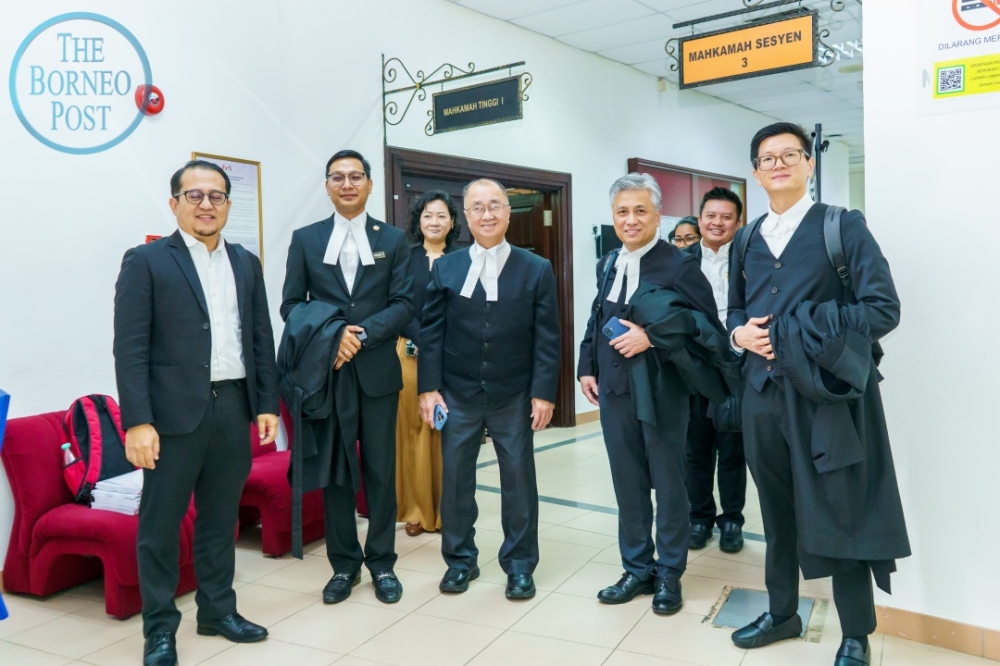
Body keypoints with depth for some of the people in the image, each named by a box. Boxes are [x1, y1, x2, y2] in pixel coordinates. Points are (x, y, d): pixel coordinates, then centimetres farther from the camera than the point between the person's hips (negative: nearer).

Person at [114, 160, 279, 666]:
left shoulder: (246, 263, 12)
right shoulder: (146, 261, -3)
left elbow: (261, 339, 12)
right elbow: (130, 348, -9)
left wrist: (267, 404, 7)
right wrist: (137, 421, -15)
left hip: (233, 408, 5)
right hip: (175, 412, -4)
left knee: (221, 518, 14)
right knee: (160, 523, 5)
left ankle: (217, 609, 29)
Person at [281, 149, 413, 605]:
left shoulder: (393, 239, 6)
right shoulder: (305, 239, 7)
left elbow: (403, 304, -2)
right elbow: (290, 304, 4)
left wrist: (362, 334, -16)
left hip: (378, 371, 0)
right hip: (326, 371, 1)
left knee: (381, 470, 5)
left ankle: (382, 563, 19)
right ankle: (344, 564, 20)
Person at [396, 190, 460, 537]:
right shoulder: (404, 259, 6)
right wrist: (424, 340, -14)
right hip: (411, 354, 0)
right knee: (413, 430, 3)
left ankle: (447, 509, 17)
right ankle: (417, 510, 14)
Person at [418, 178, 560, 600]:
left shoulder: (536, 270, 1)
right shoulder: (444, 269, 4)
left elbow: (547, 337, -2)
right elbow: (430, 332, 2)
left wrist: (543, 392, -8)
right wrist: (429, 388, -6)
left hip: (514, 397, -1)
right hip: (457, 395, 1)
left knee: (519, 480, 8)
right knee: (455, 479, 9)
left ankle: (519, 564, 23)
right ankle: (460, 559, 27)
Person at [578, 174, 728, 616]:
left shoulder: (679, 265, -10)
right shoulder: (607, 265, 10)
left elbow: (708, 327, -13)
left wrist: (652, 337, -22)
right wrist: (587, 368, 9)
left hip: (661, 393, -5)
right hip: (614, 391, 6)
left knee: (669, 486, 9)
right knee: (627, 485, 14)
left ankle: (669, 574, 25)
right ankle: (637, 569, 28)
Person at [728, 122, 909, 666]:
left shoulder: (844, 227, -4)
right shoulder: (746, 240, 10)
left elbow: (883, 307, -12)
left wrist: (789, 332, -17)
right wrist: (740, 332, -5)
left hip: (827, 391, -4)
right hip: (765, 392, 5)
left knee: (841, 515, 4)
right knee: (777, 510, 15)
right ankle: (782, 614, 32)